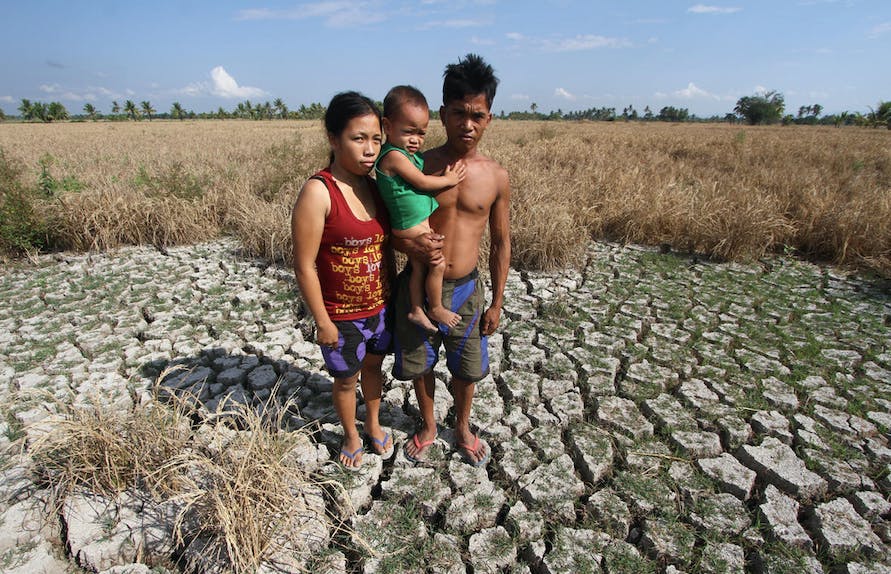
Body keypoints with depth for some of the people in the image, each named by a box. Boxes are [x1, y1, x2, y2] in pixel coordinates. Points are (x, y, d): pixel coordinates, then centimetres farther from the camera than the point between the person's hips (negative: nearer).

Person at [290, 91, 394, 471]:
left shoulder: (373, 186, -2)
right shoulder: (318, 192, -22)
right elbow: (304, 266, -19)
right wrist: (322, 321, -15)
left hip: (380, 306, 6)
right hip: (341, 315, -5)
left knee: (373, 366, 25)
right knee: (346, 379, 17)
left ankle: (373, 424, 51)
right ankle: (351, 436, 45)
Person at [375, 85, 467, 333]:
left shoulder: (411, 153, 9)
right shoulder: (394, 155, -20)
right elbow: (421, 182, -18)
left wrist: (443, 174, 0)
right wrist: (448, 180, -6)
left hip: (417, 224, 9)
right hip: (413, 226, -9)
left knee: (419, 268, 17)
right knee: (438, 265, 1)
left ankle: (416, 309, 29)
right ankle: (435, 308, 19)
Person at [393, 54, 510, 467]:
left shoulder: (496, 177, -5)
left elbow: (500, 242, 3)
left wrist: (497, 302, 5)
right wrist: (409, 245, -25)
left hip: (466, 289, 1)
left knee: (466, 369, 18)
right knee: (418, 365, 17)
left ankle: (463, 428, 47)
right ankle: (427, 426, 46)